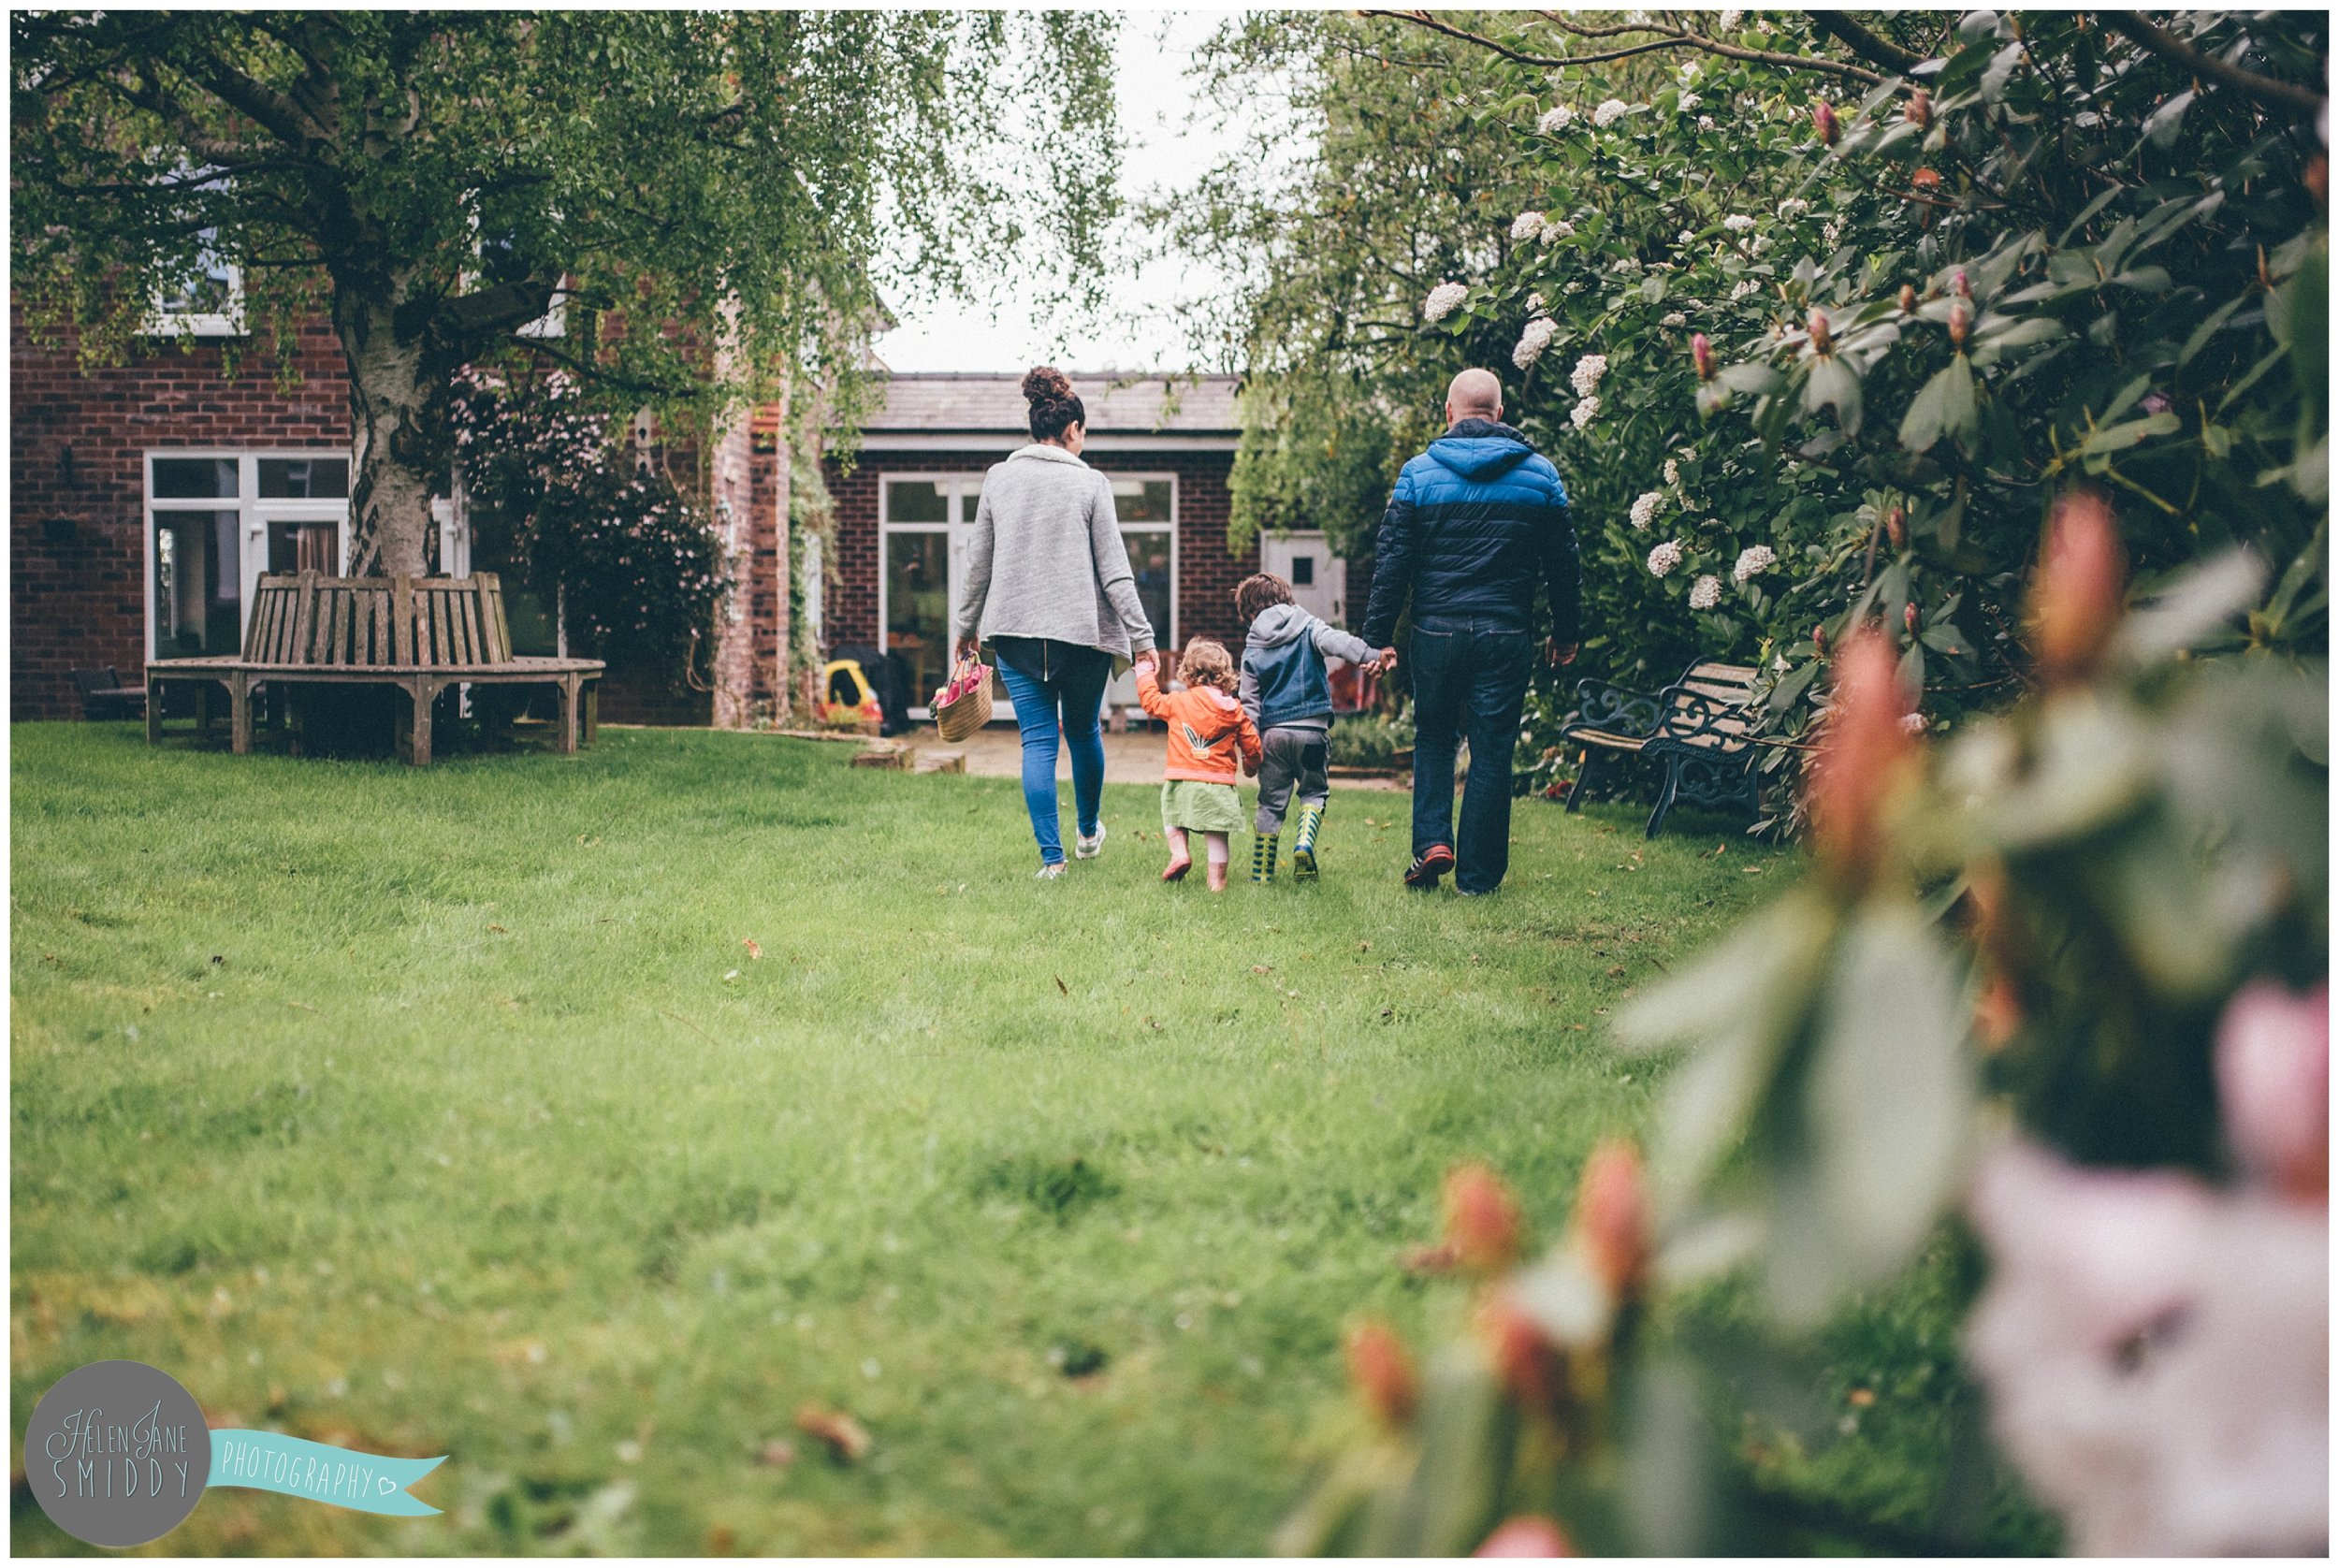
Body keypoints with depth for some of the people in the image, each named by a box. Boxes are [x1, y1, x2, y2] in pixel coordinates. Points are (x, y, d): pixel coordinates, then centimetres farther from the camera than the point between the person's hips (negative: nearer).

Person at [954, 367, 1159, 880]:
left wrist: (967, 626, 19)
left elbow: (978, 563, 8)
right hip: (1083, 629, -1)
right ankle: (1089, 831, 35)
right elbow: (1115, 571, -5)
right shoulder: (1091, 484, -5)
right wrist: (1141, 637, -1)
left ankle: (1051, 855, -2)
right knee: (1083, 731, 18)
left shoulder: (998, 479, 3)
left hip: (1015, 631, 2)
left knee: (1038, 740, 3)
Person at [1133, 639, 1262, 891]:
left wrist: (1144, 670, 28)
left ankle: (1179, 852, 4)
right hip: (1219, 783, 1)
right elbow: (1251, 743, 10)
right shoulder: (1235, 710, 3)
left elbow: (1150, 699, 14)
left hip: (1181, 781, -1)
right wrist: (1252, 765, 31)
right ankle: (1217, 880, 7)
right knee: (1216, 834, 6)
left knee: (1173, 817, 24)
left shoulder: (1178, 702, -2)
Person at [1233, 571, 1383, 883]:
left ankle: (1261, 874, 12)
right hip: (1311, 729, -1)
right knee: (1314, 791, 16)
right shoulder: (1307, 627, 3)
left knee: (1271, 802, 10)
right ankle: (1304, 843, -12)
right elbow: (1334, 641, -19)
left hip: (1272, 733, 1)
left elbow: (1249, 702, 5)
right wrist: (1368, 655, -32)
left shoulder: (1252, 650, 7)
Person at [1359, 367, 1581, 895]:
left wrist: (1379, 633, 3)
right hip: (1507, 634, 0)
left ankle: (1432, 842, 2)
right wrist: (1566, 633, 19)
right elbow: (1563, 564, 9)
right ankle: (1477, 876, 9)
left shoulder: (1418, 473, -1)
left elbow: (1392, 561, -2)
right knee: (1492, 753, 5)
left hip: (1437, 631, 0)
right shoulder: (1540, 475, 4)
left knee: (1433, 738, 19)